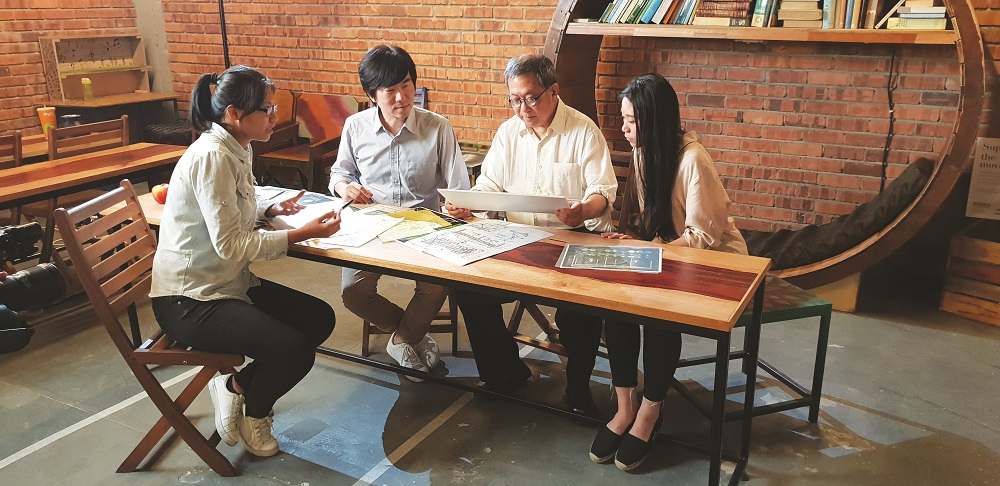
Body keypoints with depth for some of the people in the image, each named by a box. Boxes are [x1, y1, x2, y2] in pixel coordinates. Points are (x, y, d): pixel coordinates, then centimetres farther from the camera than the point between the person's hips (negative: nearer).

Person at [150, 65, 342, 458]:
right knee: (294, 350, -21)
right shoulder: (211, 157, -23)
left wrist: (271, 209, 4)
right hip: (189, 300, -10)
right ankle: (254, 415, 10)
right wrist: (300, 234, -22)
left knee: (319, 318, 3)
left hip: (227, 283, 10)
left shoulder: (237, 149, 6)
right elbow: (230, 245, -25)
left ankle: (235, 386, 12)